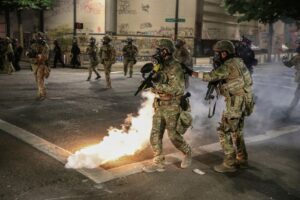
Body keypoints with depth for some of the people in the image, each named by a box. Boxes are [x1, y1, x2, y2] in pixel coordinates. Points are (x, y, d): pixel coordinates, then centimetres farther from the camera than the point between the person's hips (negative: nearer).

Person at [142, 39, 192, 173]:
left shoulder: (175, 68, -17)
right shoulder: (160, 66, 8)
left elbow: (177, 89, -26)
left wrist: (158, 86, -26)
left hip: (172, 107, -7)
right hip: (159, 106, 8)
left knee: (173, 136, 4)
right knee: (155, 135, 5)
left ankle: (187, 153, 30)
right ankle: (158, 163, 14)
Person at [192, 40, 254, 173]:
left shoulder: (228, 66, -17)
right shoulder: (237, 62, 12)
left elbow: (210, 76, -18)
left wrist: (191, 73, -11)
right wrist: (218, 83, 3)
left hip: (236, 103, -10)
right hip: (242, 102, 10)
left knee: (224, 132, -3)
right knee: (236, 131, 19)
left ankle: (229, 163, 2)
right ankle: (242, 160, 29)